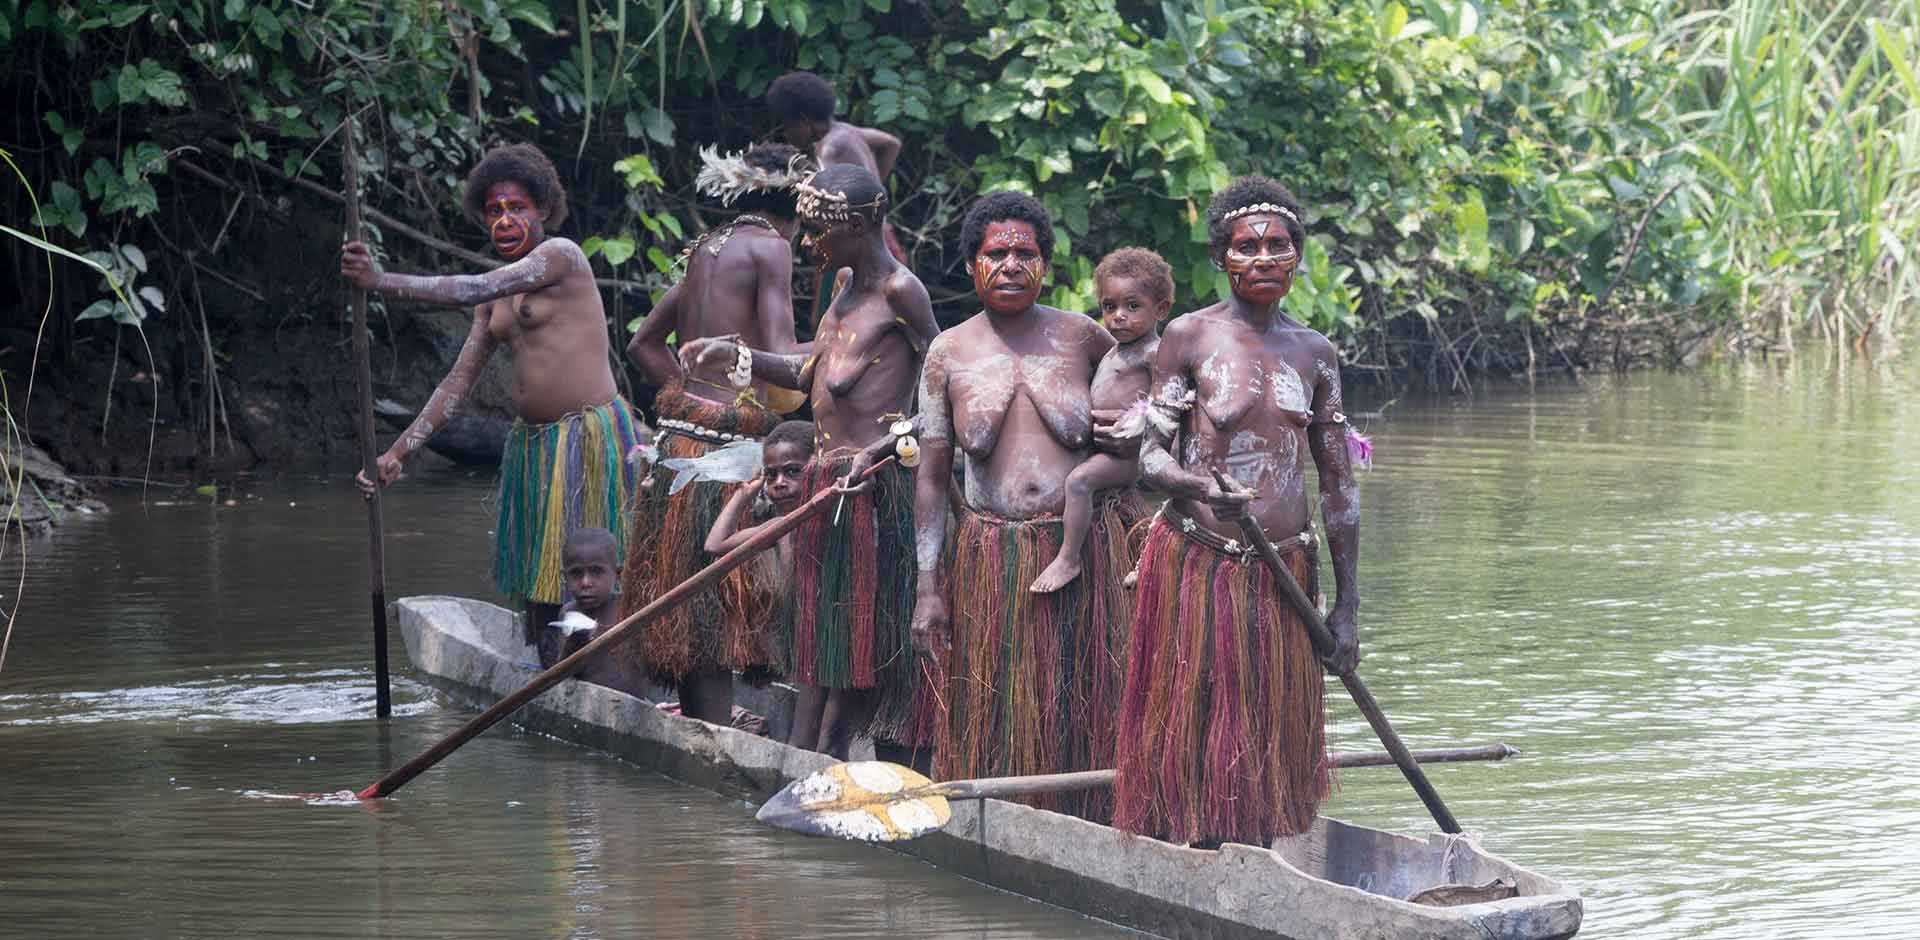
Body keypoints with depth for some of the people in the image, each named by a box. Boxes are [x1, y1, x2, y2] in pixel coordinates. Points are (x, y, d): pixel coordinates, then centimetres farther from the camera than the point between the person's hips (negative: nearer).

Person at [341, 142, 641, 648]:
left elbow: (475, 289, -22)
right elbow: (459, 380, 15)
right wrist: (400, 450, 6)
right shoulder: (498, 299, 16)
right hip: (532, 441, 8)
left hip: (591, 435, -8)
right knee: (539, 585, 9)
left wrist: (382, 281, -27)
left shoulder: (562, 255, -9)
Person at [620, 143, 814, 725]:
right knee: (720, 610, -6)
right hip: (732, 441, -8)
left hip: (681, 433, 8)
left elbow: (644, 344, 23)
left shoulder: (706, 248, 18)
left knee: (689, 606, 12)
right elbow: (783, 360, -16)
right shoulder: (769, 247, -6)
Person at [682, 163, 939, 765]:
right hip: (829, 483, 9)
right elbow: (814, 375, 20)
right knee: (820, 642, 11)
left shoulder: (900, 291, -12)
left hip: (874, 485, -9)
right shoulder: (849, 285, 15)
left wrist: (890, 441, -22)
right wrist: (736, 354, 14)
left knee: (871, 641, -4)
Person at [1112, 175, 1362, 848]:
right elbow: (1152, 454, -3)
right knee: (1191, 735, -3)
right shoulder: (1189, 337, -2)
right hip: (1195, 566, -3)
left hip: (1283, 575, 4)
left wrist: (1347, 608, 7)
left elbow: (1338, 486, 10)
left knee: (1271, 742, 5)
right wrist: (1198, 485, -27)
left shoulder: (1315, 354, 8)